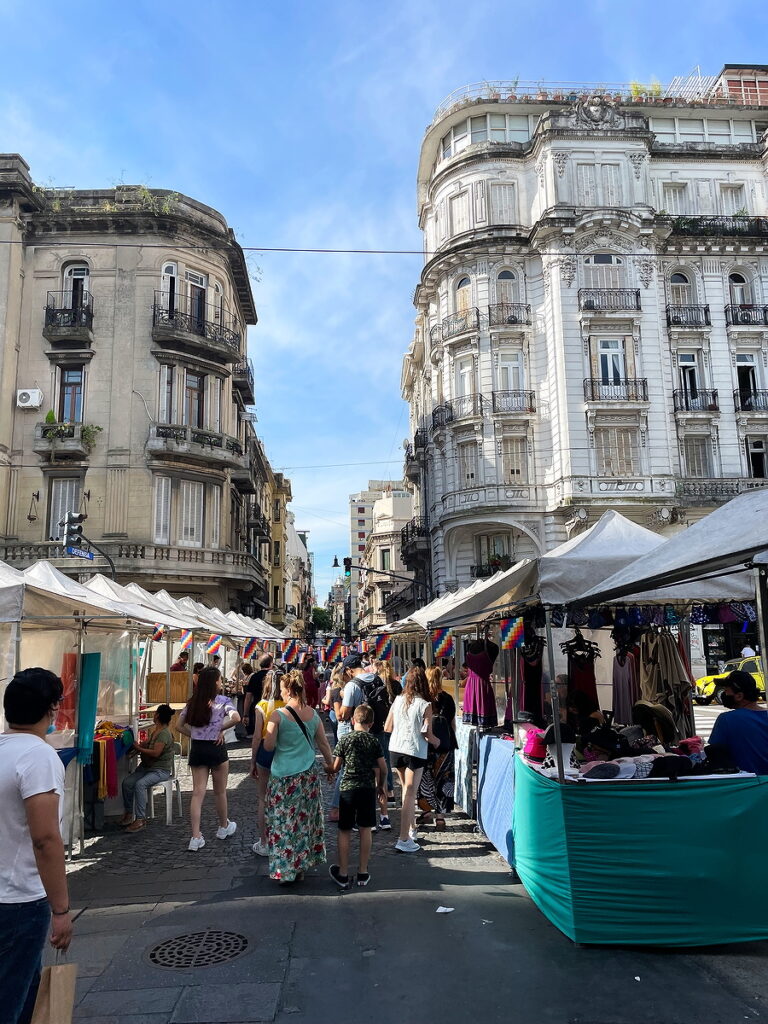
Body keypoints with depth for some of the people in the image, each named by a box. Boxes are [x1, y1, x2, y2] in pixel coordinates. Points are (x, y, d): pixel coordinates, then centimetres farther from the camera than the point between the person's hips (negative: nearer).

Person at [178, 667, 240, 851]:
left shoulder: (192, 702, 5)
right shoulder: (222, 700, -10)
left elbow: (180, 725, 6)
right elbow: (236, 718, -26)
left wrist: (195, 735, 8)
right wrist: (221, 729, -11)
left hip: (196, 749, 4)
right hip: (216, 748, -4)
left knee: (198, 793, 4)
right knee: (220, 791, 14)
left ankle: (196, 838, -1)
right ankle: (224, 827, 33)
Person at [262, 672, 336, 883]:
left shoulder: (278, 715, -14)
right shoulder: (313, 714, 0)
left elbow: (268, 746, -11)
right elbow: (324, 743, 7)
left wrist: (266, 737, 10)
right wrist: (330, 765, 20)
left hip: (284, 777, -4)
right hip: (309, 775, 4)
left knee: (283, 823, 7)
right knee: (305, 820, 15)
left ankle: (284, 870, 12)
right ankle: (301, 866, 25)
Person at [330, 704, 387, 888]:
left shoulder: (345, 740, -5)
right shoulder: (374, 741, -2)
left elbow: (335, 767, -3)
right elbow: (383, 768, 0)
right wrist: (381, 785, 16)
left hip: (347, 788, -1)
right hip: (368, 789, 1)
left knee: (344, 831, 9)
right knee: (365, 830, 11)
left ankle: (343, 874, 15)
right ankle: (363, 872, 18)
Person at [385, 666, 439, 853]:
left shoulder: (397, 700, 0)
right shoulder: (425, 705, -11)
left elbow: (387, 727, 4)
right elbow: (427, 733, -14)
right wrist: (436, 742, 7)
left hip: (395, 749, 5)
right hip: (415, 752, -5)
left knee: (407, 791, 22)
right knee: (410, 794, -1)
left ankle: (411, 828, 34)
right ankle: (404, 839, -1)